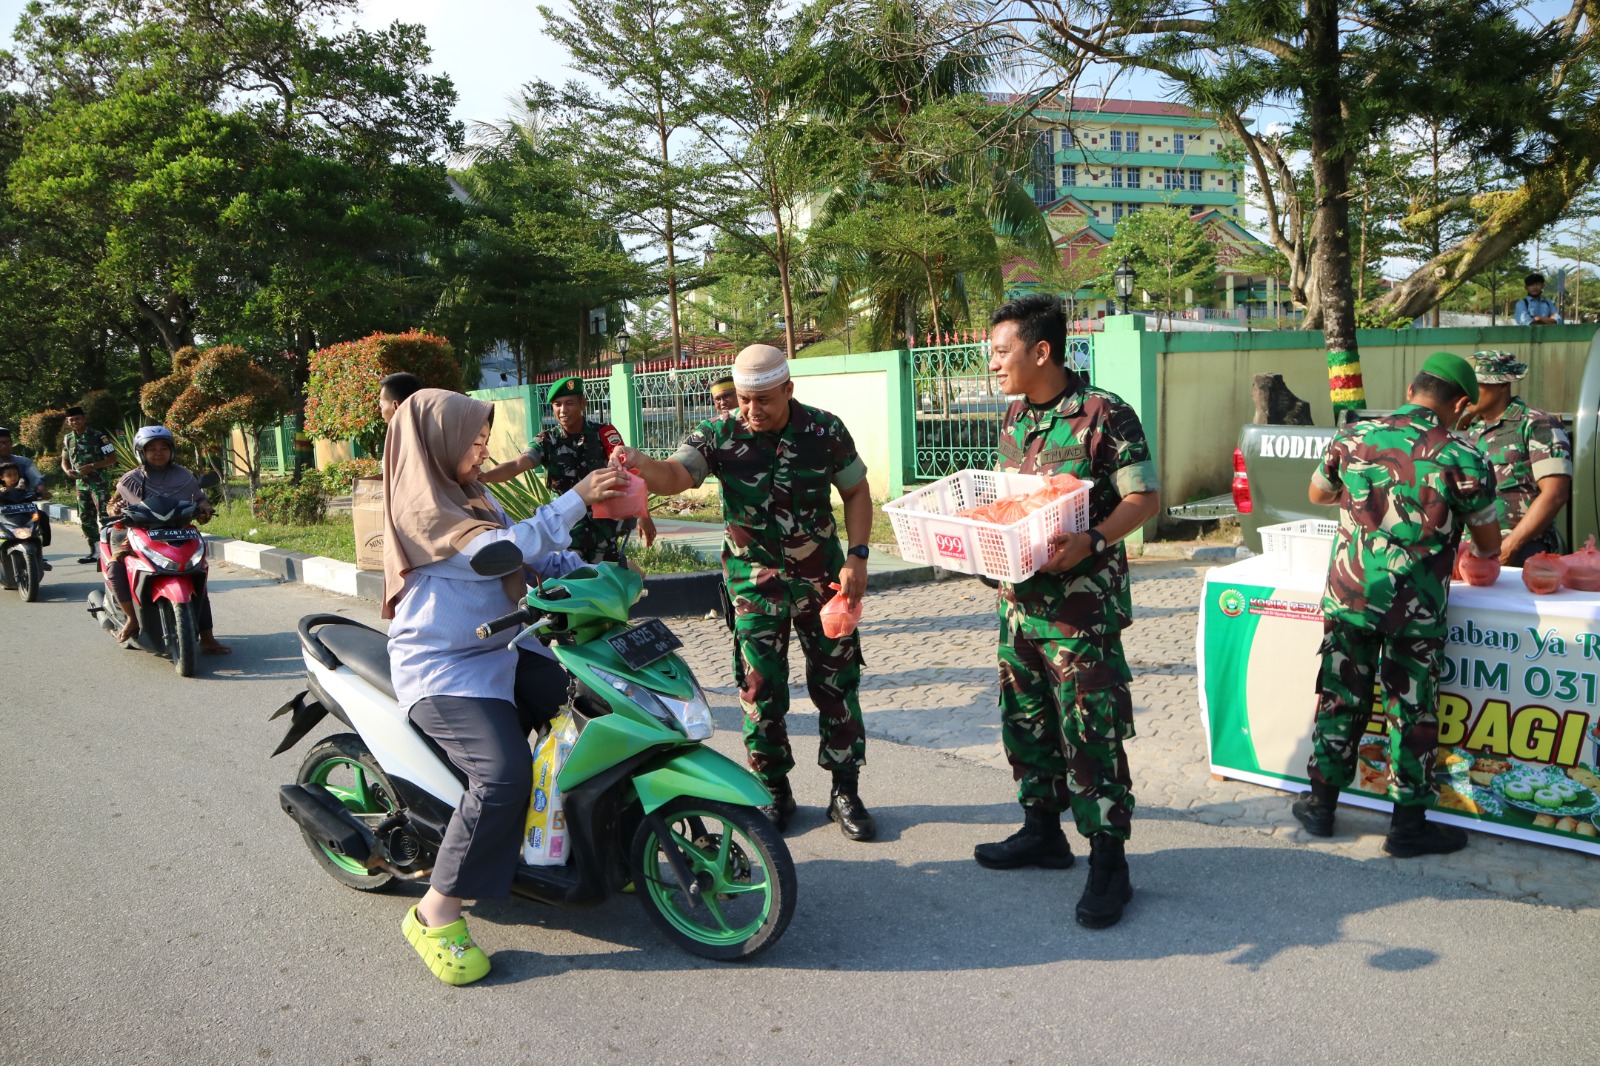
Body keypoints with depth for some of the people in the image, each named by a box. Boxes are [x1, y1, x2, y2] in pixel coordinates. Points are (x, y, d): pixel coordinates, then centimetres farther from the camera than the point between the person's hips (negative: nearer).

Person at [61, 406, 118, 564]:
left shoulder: (98, 436, -8)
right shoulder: (68, 439, 11)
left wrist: (92, 466, -20)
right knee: (85, 519, 10)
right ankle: (93, 551, 18)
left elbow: (112, 458, -10)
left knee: (103, 516, -15)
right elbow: (65, 460, 20)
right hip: (81, 483, 7)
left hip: (99, 481, -7)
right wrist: (67, 471, -3)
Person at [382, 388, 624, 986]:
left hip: (498, 651, 9)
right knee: (504, 773, -27)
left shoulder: (473, 496, 13)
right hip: (442, 671, -9)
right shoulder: (421, 507, -15)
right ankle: (436, 914, -14)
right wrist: (577, 498, -28)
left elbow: (534, 554, 11)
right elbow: (501, 549, -27)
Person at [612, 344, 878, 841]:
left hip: (822, 576, 1)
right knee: (761, 691, 3)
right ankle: (774, 793, 20)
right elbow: (674, 475, -26)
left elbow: (856, 492, 2)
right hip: (755, 582, 0)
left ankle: (845, 793, 18)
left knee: (836, 683, 5)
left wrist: (857, 557, -9)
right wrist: (639, 462, -49)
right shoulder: (719, 435, -10)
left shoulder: (825, 430, -7)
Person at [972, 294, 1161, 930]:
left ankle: (1109, 862, 8)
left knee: (1090, 731, -4)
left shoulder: (1105, 414, -12)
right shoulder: (1013, 418, 11)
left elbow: (1144, 498, -12)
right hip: (1018, 596, 8)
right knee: (1024, 719, 16)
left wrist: (1091, 541, -27)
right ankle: (1042, 830, 32)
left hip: (1082, 604, -8)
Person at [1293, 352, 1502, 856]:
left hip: (1348, 597, 3)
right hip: (1416, 608, -3)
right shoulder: (1462, 459, -8)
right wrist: (1479, 554, 26)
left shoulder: (1353, 436, 0)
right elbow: (1489, 545, 4)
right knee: (1412, 711, 8)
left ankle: (1320, 803, 25)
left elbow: (1317, 494, 18)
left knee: (1340, 698, 13)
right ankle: (1408, 824, 18)